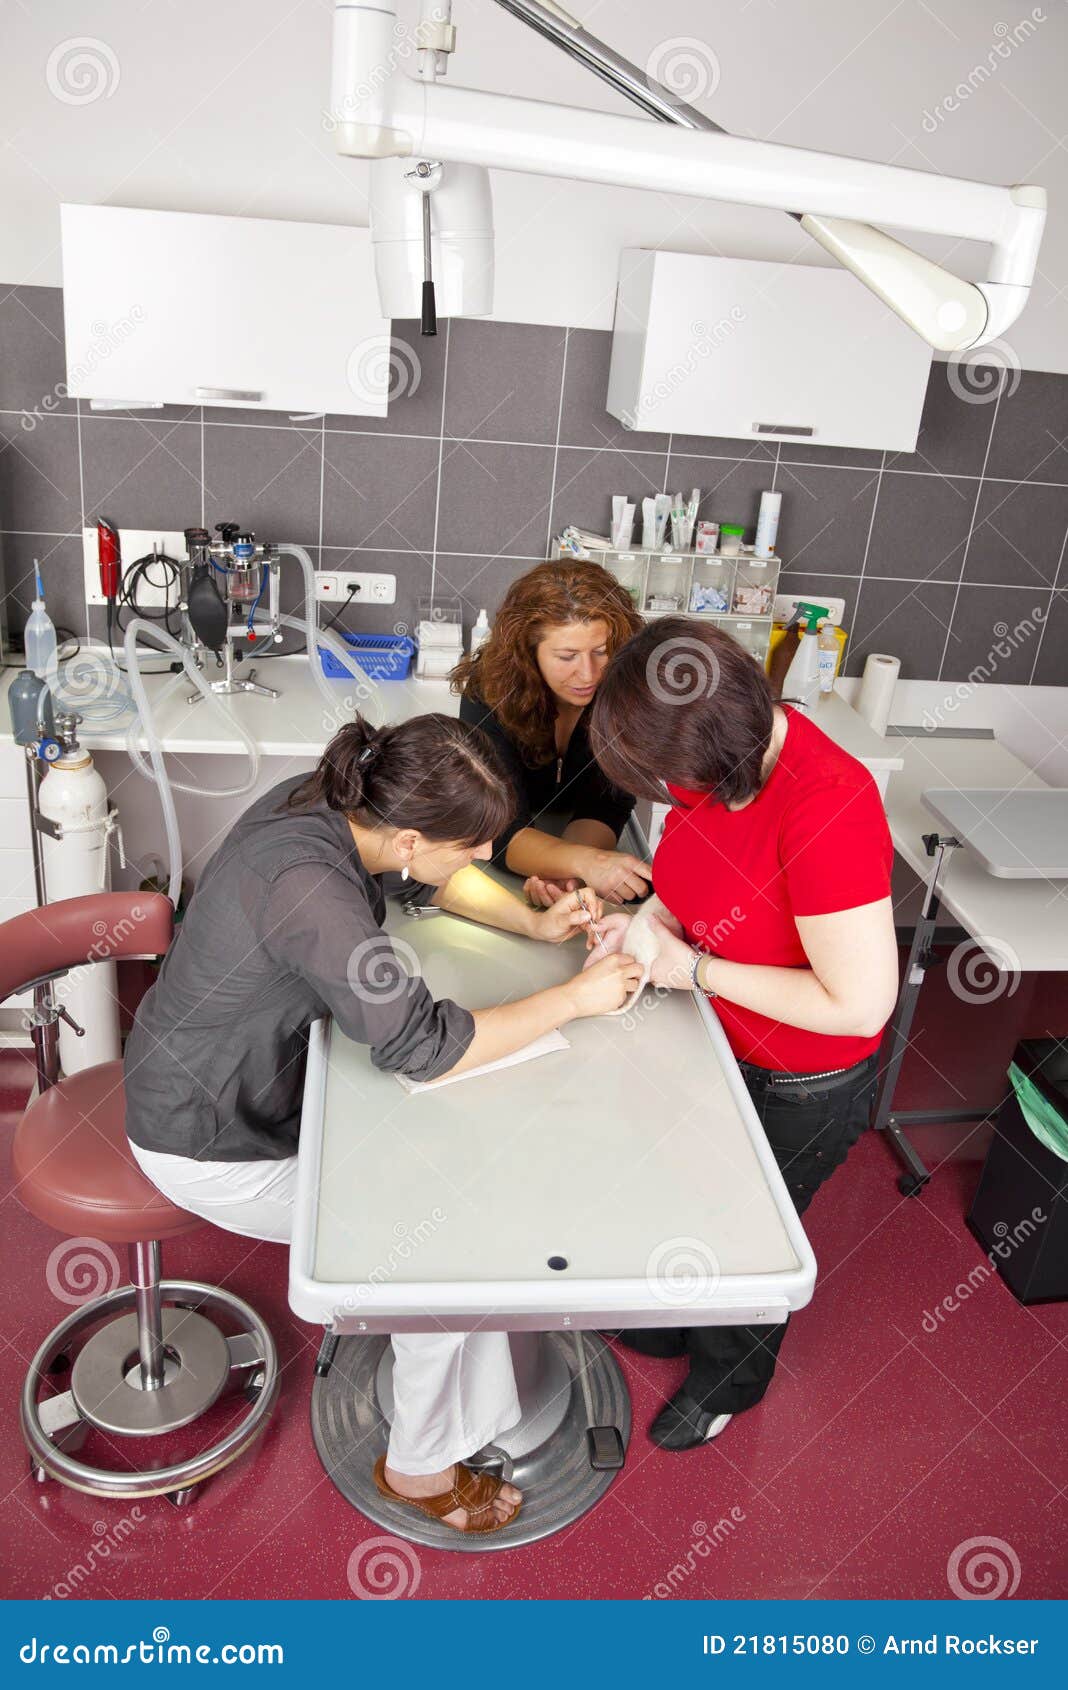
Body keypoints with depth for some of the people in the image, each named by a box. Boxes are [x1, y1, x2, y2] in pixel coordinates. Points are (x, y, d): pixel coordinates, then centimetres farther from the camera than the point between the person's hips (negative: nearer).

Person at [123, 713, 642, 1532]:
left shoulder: (331, 803, -11)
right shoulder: (308, 889, -38)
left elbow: (432, 880, 7)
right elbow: (424, 1045, -34)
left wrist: (535, 923, -7)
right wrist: (576, 999, -24)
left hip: (259, 1075, 8)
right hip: (212, 1142, -8)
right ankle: (422, 1468, 20)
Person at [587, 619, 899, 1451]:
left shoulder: (826, 811, -39)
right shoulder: (730, 751, -14)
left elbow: (859, 1004, -34)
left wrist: (694, 969, -27)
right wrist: (657, 922, -15)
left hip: (801, 1086, -7)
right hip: (719, 1041, 7)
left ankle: (729, 1382, 51)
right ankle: (677, 1323, 60)